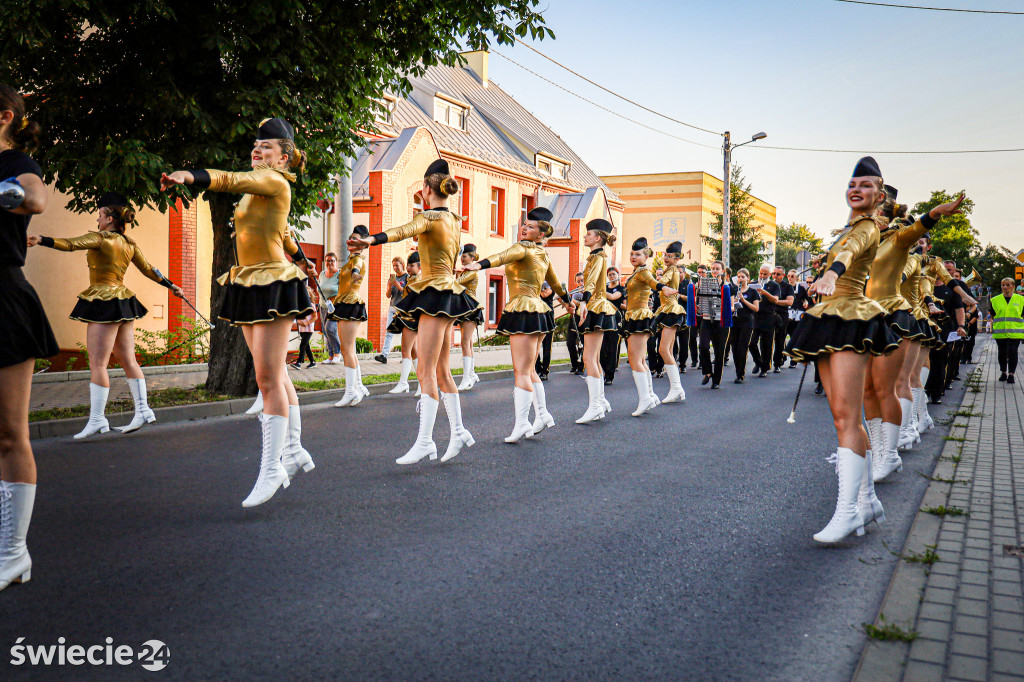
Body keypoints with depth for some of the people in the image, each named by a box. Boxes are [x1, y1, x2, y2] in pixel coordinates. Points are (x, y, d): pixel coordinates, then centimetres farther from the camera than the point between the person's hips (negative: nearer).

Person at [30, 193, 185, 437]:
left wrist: (40, 240, -32)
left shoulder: (100, 238, -9)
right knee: (128, 360, 12)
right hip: (124, 303, 8)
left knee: (97, 363, -6)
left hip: (104, 303, -8)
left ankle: (96, 419, -5)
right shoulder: (130, 243, 12)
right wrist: (171, 286, 31)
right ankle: (143, 410, 13)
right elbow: (148, 269, 19)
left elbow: (70, 244, -23)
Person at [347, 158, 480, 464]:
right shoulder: (453, 220, 14)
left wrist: (371, 240, -46)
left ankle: (424, 440, -13)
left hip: (435, 294, -9)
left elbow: (404, 230, -32)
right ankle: (458, 432, 18)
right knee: (441, 370, 13)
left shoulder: (429, 217, -11)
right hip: (449, 293, 9)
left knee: (426, 372, -11)